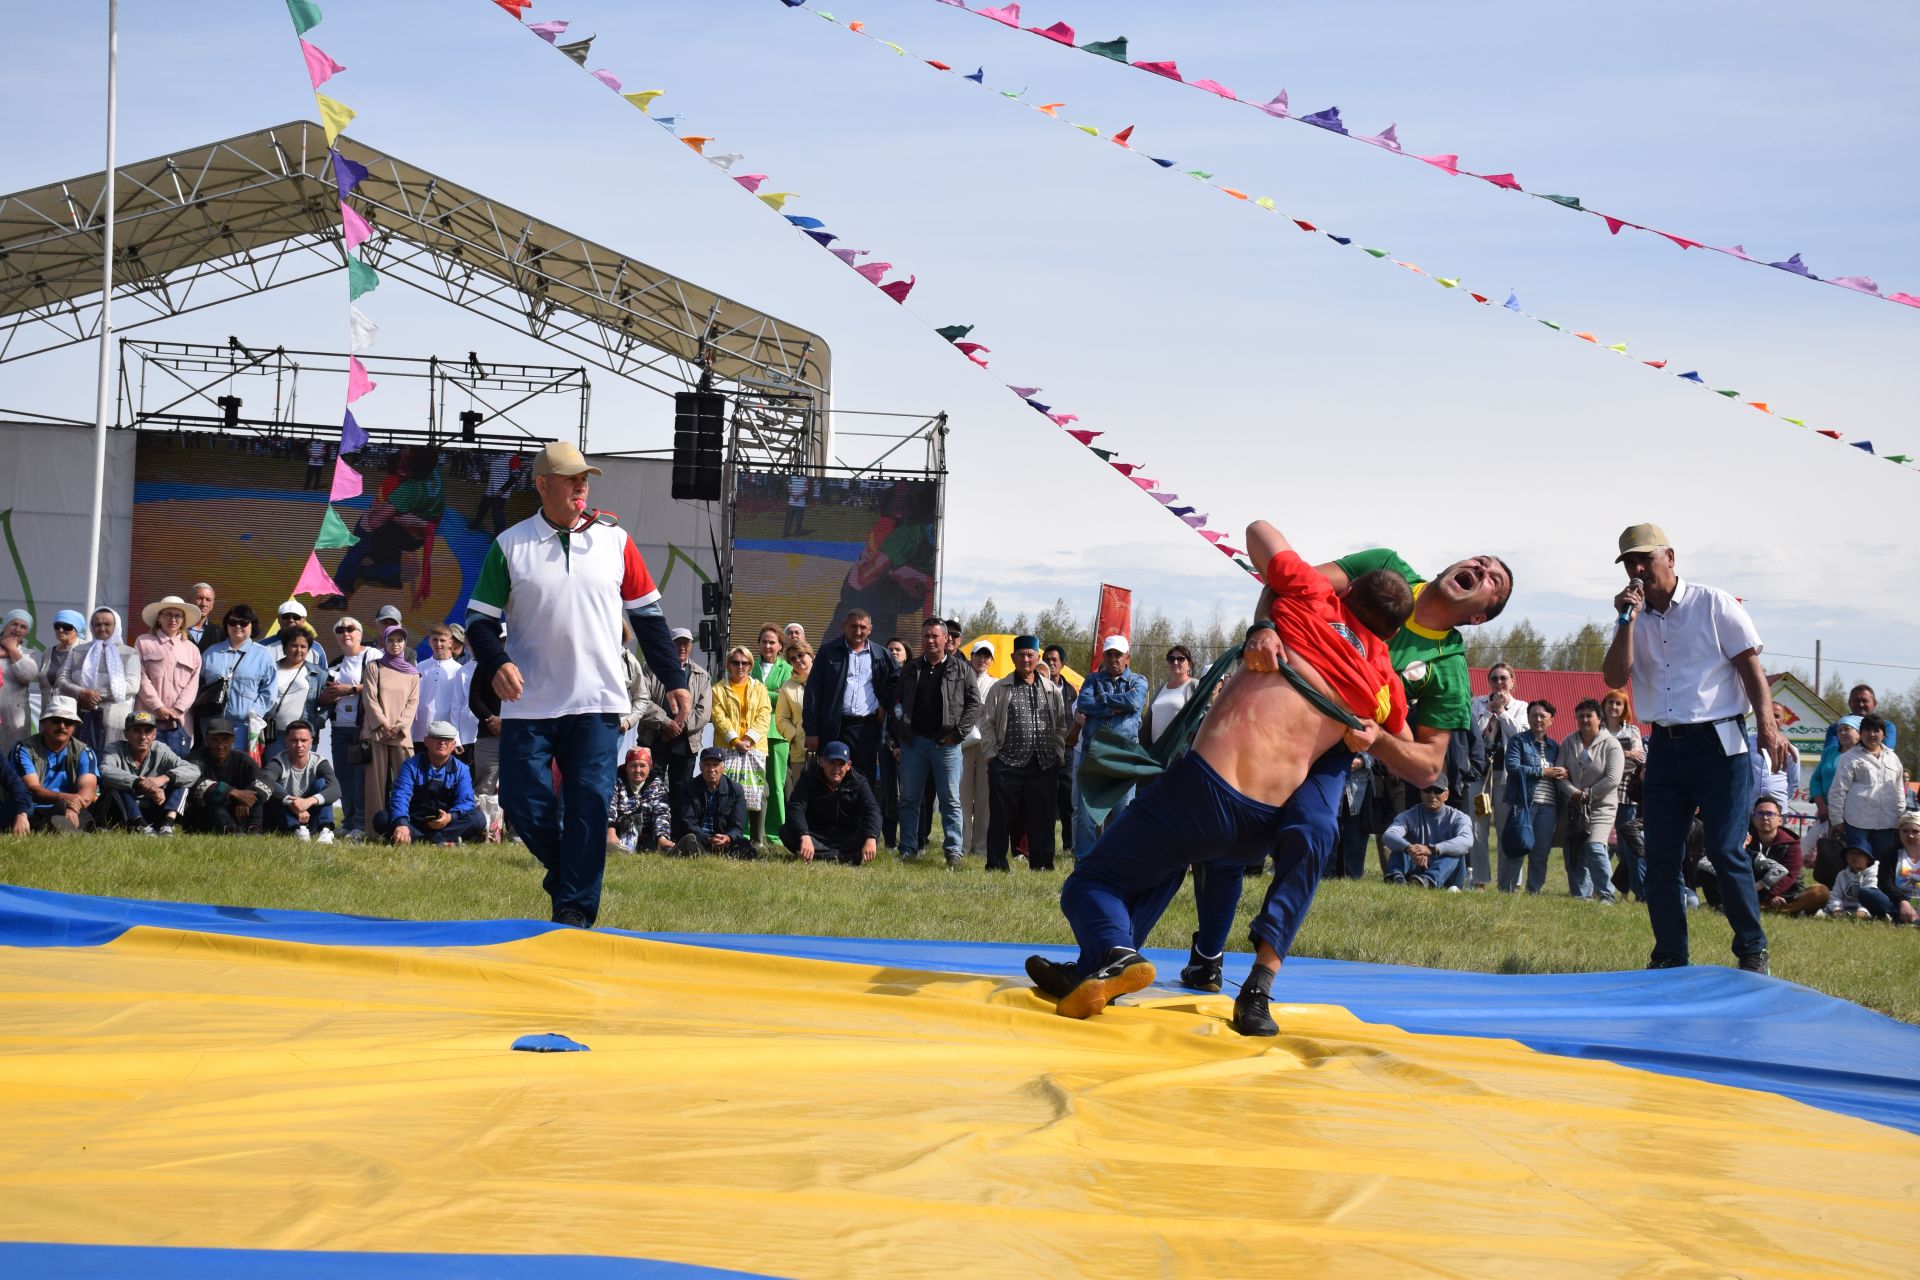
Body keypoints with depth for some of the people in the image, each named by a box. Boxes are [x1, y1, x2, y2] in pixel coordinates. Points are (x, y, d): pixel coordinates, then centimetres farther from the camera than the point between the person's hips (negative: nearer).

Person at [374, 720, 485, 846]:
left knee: (477, 819, -25)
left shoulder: (461, 770, 4)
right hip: (413, 823, -1)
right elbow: (400, 796, -17)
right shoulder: (412, 765, -2)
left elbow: (466, 801, -7)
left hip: (447, 824, 1)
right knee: (381, 819, -27)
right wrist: (401, 824, -38)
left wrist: (451, 816, -31)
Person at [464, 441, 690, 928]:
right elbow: (480, 616, 3)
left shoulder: (614, 540, 6)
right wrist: (496, 663, -17)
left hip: (596, 704, 0)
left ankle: (575, 909, -2)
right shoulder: (510, 545, 2)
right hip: (529, 705, 0)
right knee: (522, 804, -4)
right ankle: (564, 869, 22)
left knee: (589, 805, -7)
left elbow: (648, 613, 12)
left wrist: (674, 680, 7)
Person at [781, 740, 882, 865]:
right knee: (785, 832, -31)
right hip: (816, 836, 0)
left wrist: (871, 840, -37)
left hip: (847, 838, 0)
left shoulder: (858, 783, -3)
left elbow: (872, 811, -16)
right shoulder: (809, 779, -7)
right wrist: (805, 837, -41)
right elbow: (796, 809, -21)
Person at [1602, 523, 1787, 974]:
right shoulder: (1634, 620, 11)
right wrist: (1628, 620, -10)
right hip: (1665, 747, 5)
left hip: (1718, 744, -5)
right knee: (1660, 858, 3)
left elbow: (1749, 665, -4)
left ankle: (1753, 951, 0)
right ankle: (1669, 958, 11)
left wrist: (1766, 725, -14)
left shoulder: (1714, 604, -1)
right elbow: (1615, 678, -2)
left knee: (1726, 852, -11)